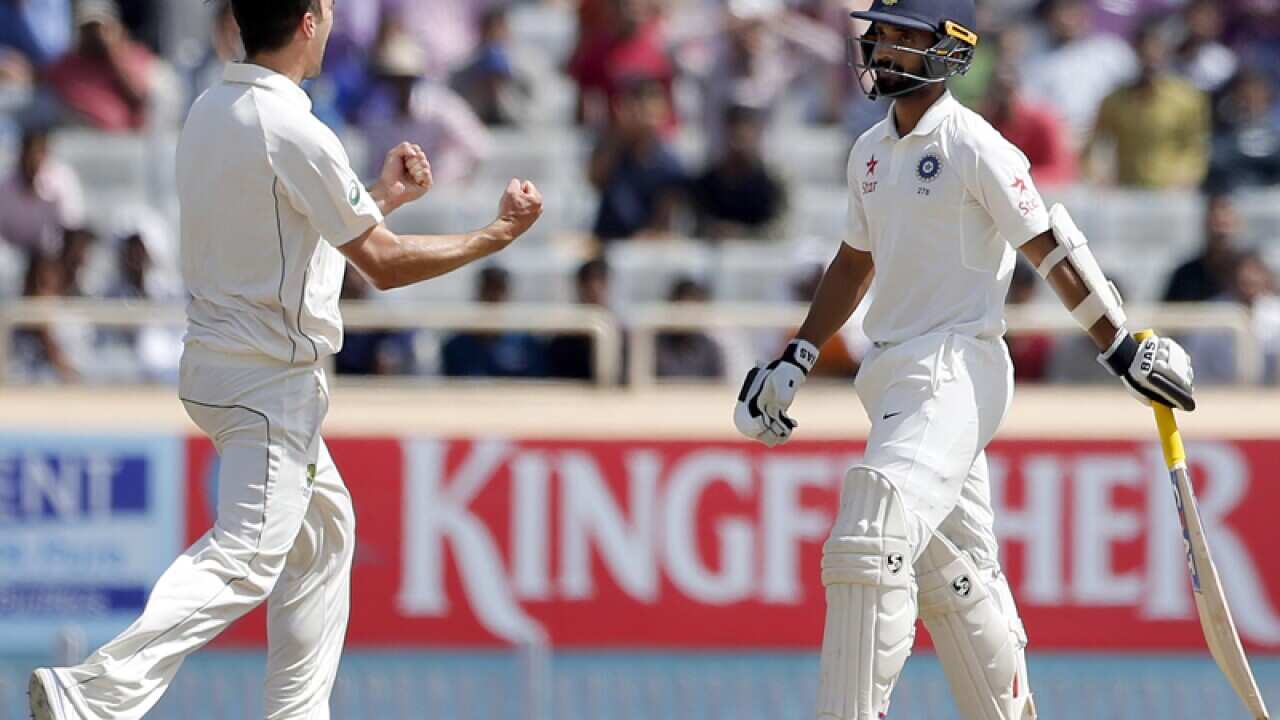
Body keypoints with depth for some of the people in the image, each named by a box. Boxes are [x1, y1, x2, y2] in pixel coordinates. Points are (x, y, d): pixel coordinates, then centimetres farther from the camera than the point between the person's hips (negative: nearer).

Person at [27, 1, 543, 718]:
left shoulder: (208, 114, 9)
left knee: (325, 526, 22)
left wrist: (383, 196, 20)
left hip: (215, 362, 10)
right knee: (248, 557, -15)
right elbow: (386, 264, -14)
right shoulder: (294, 132, -19)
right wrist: (501, 234, -5)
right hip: (273, 382, -10)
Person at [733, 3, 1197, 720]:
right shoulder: (871, 151, 14)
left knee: (872, 545, -20)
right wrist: (795, 362, 23)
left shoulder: (974, 145, -9)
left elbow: (1051, 249, -8)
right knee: (950, 572, 11)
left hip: (957, 374, -8)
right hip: (895, 377, 8)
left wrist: (1122, 348, -9)